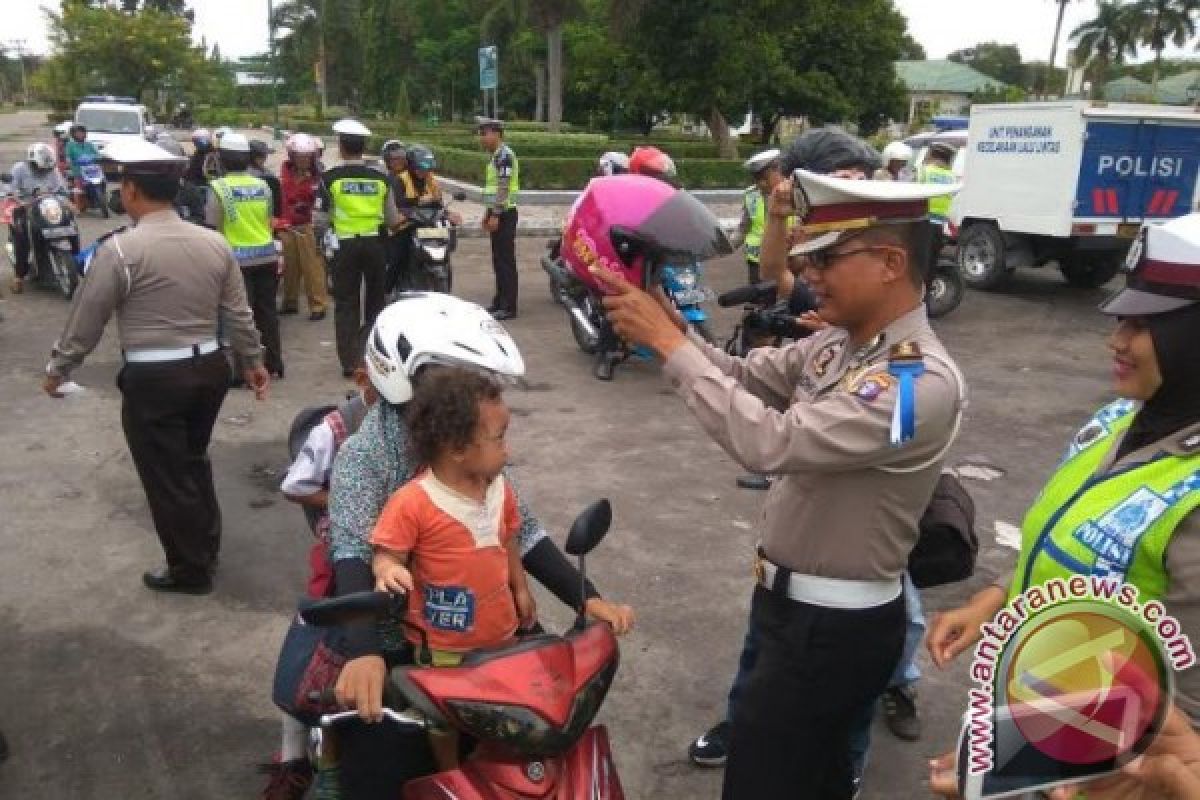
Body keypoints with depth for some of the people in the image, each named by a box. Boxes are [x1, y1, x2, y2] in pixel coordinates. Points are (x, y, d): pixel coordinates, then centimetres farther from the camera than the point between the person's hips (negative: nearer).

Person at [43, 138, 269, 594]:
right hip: (209, 368, 6)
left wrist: (58, 368, 9)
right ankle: (206, 548, 38)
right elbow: (238, 313, 9)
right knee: (192, 462, 24)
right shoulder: (213, 242, 1)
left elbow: (87, 318, -6)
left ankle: (191, 571, 23)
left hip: (153, 379, -6)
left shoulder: (120, 248, -14)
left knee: (166, 477, 10)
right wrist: (253, 360, 22)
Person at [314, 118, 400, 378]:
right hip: (375, 244, 2)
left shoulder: (330, 178, -7)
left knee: (346, 304, 6)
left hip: (346, 245, -2)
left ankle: (348, 361, 4)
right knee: (376, 300, 15)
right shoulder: (380, 178, 0)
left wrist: (322, 232, 14)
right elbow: (392, 220, 3)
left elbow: (320, 220, -7)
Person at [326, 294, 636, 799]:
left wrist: (586, 598, -14)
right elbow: (353, 555, -30)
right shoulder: (364, 455, -17)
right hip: (389, 649, -4)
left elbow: (520, 530, -3)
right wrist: (364, 653, -46)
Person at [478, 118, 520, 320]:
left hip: (504, 214, -10)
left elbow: (503, 188, -20)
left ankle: (508, 306, -6)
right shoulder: (494, 156, 17)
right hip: (497, 213, 10)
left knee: (506, 259, -8)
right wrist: (488, 213, 21)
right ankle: (500, 301, 20)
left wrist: (495, 215, -22)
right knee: (498, 259, 13)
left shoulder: (504, 155, -14)